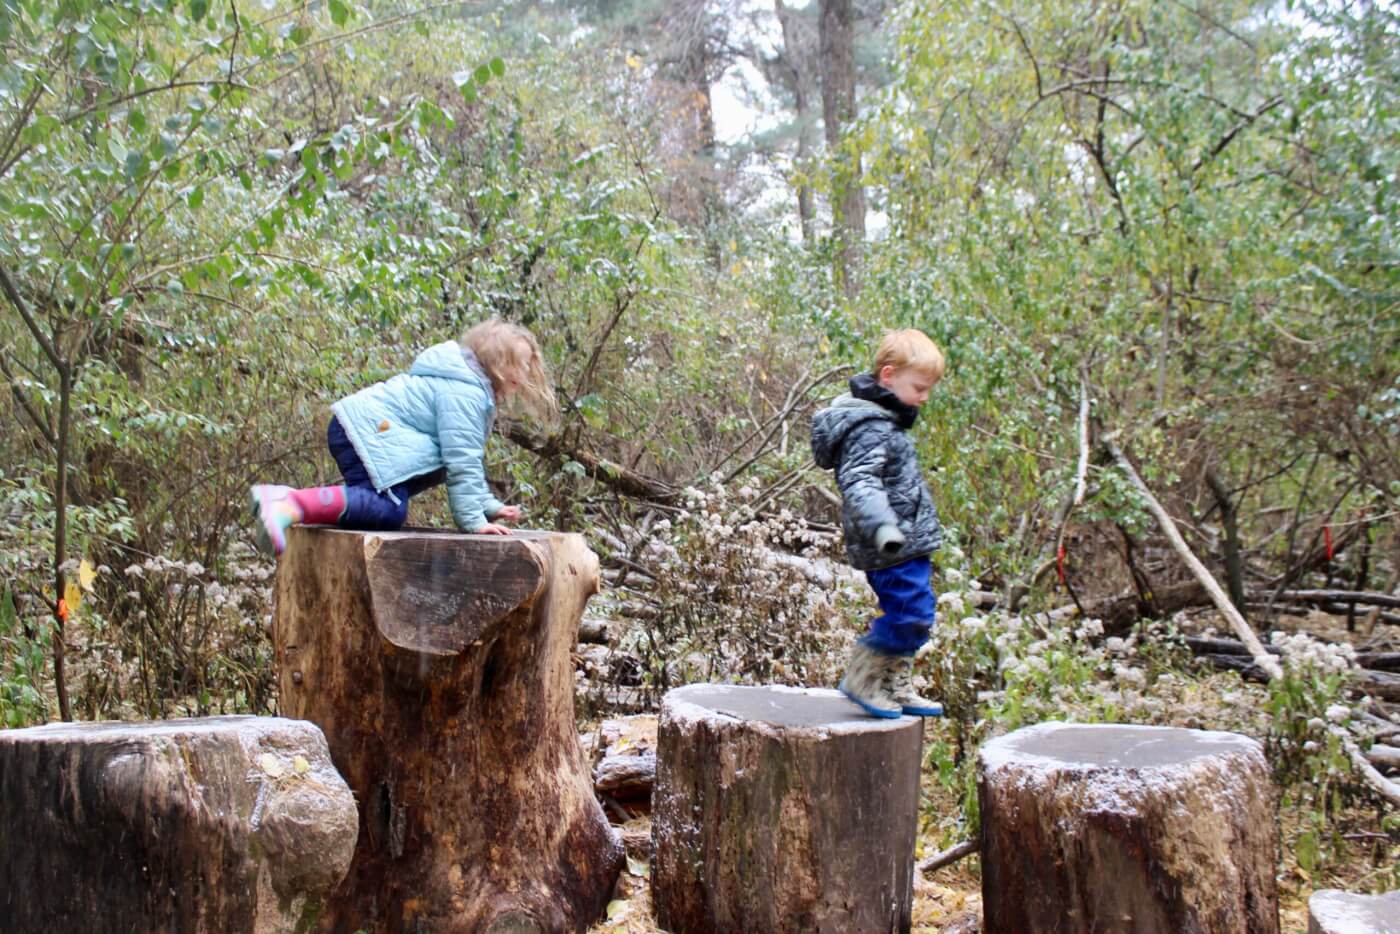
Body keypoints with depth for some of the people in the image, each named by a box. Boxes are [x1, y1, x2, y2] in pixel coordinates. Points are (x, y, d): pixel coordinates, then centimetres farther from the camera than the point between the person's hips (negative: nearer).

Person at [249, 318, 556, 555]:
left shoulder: (476, 392, 21)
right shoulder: (465, 394, -14)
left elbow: (468, 459, 25)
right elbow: (462, 462, -18)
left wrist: (490, 506, 18)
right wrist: (472, 520, -15)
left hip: (357, 428, 11)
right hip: (367, 429, -11)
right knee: (390, 510, -24)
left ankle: (288, 500, 7)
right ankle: (291, 504, -33)